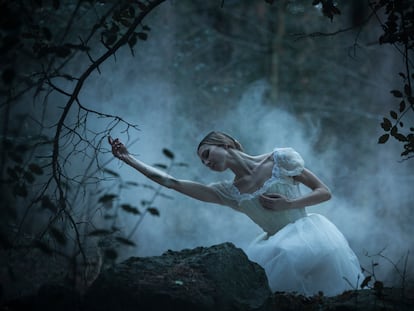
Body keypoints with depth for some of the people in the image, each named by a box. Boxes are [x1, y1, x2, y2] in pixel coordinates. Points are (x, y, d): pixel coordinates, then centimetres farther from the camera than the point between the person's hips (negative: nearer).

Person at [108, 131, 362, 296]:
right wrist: (129, 159, 5)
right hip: (275, 245, 3)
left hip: (306, 231, -3)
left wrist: (288, 203, -14)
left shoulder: (280, 159, -1)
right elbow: (172, 182, 5)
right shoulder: (229, 193, 7)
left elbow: (325, 192, 0)